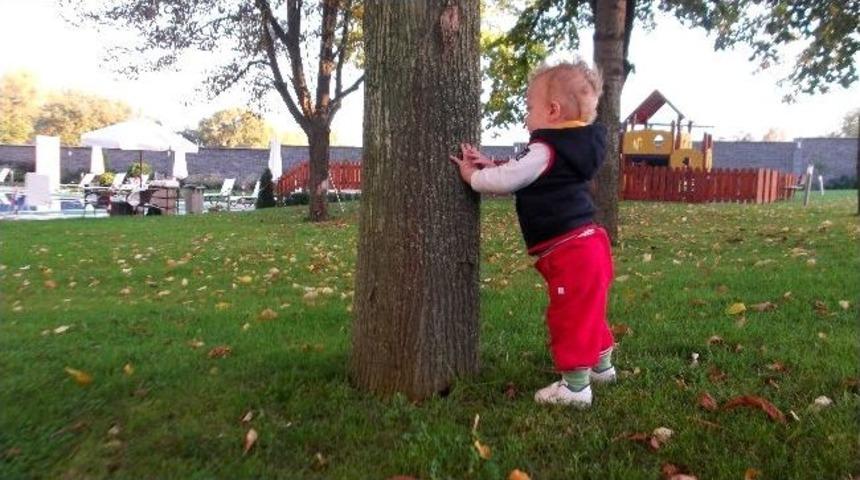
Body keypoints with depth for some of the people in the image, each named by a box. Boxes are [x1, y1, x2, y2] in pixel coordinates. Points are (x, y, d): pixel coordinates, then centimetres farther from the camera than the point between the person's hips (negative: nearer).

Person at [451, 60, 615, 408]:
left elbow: (506, 181, -18)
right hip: (585, 244, 10)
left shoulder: (545, 151, -17)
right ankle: (601, 365, 39)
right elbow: (518, 176, 20)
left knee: (570, 316, -2)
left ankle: (575, 386, 7)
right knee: (586, 311, 23)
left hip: (570, 252, -10)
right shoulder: (570, 148, 15)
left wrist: (472, 176, -2)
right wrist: (488, 165, 10)